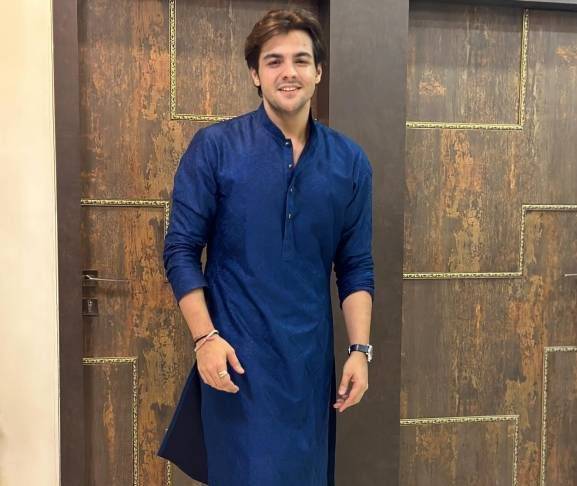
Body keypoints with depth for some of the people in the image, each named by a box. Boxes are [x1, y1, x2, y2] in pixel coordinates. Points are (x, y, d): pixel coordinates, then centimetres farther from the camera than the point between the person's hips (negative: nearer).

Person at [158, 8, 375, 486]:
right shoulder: (214, 147, -6)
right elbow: (181, 250, -5)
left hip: (310, 360, 4)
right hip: (237, 356, -3)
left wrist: (360, 349, -1)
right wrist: (206, 337, -13)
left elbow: (357, 267, 6)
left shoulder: (350, 161, 3)